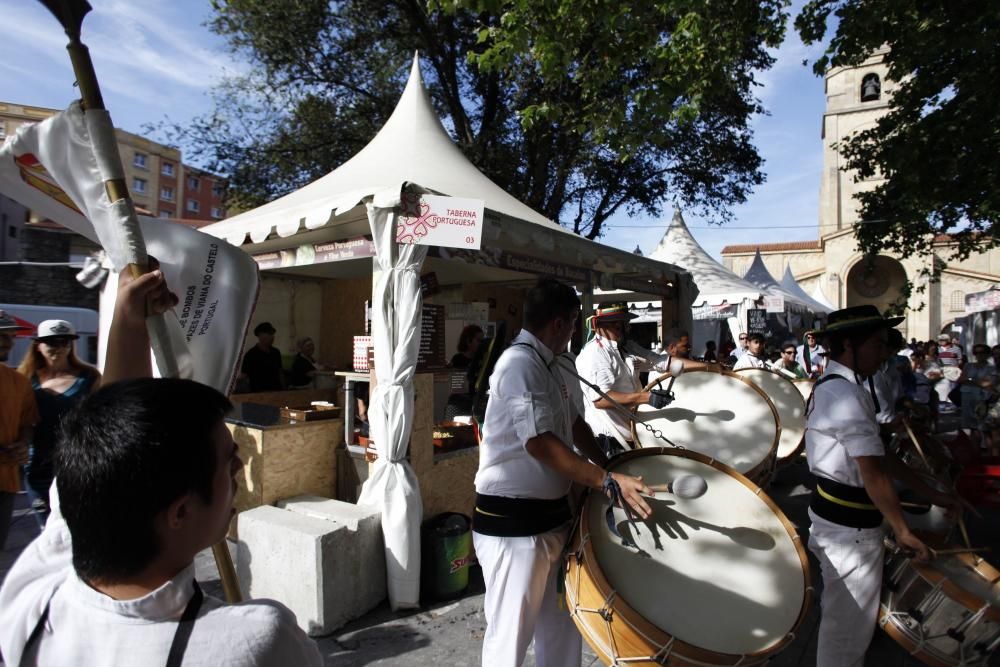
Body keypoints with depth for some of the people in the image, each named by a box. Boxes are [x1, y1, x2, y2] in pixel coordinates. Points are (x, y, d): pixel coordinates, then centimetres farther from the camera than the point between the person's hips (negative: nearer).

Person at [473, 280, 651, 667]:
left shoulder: (550, 366, 10)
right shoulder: (519, 364, -21)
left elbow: (575, 426, 18)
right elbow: (540, 444, -29)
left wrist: (612, 468, 11)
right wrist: (608, 481, -28)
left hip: (551, 515, 10)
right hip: (513, 522, -9)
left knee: (560, 624, 23)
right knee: (512, 634, 7)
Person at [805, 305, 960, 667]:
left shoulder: (832, 387, 10)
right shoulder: (847, 394, -22)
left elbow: (878, 454, 14)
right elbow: (873, 473, -22)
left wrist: (932, 494, 15)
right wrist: (902, 531, -13)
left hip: (832, 513, 10)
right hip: (850, 526, -10)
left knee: (839, 616, 26)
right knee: (850, 627, 8)